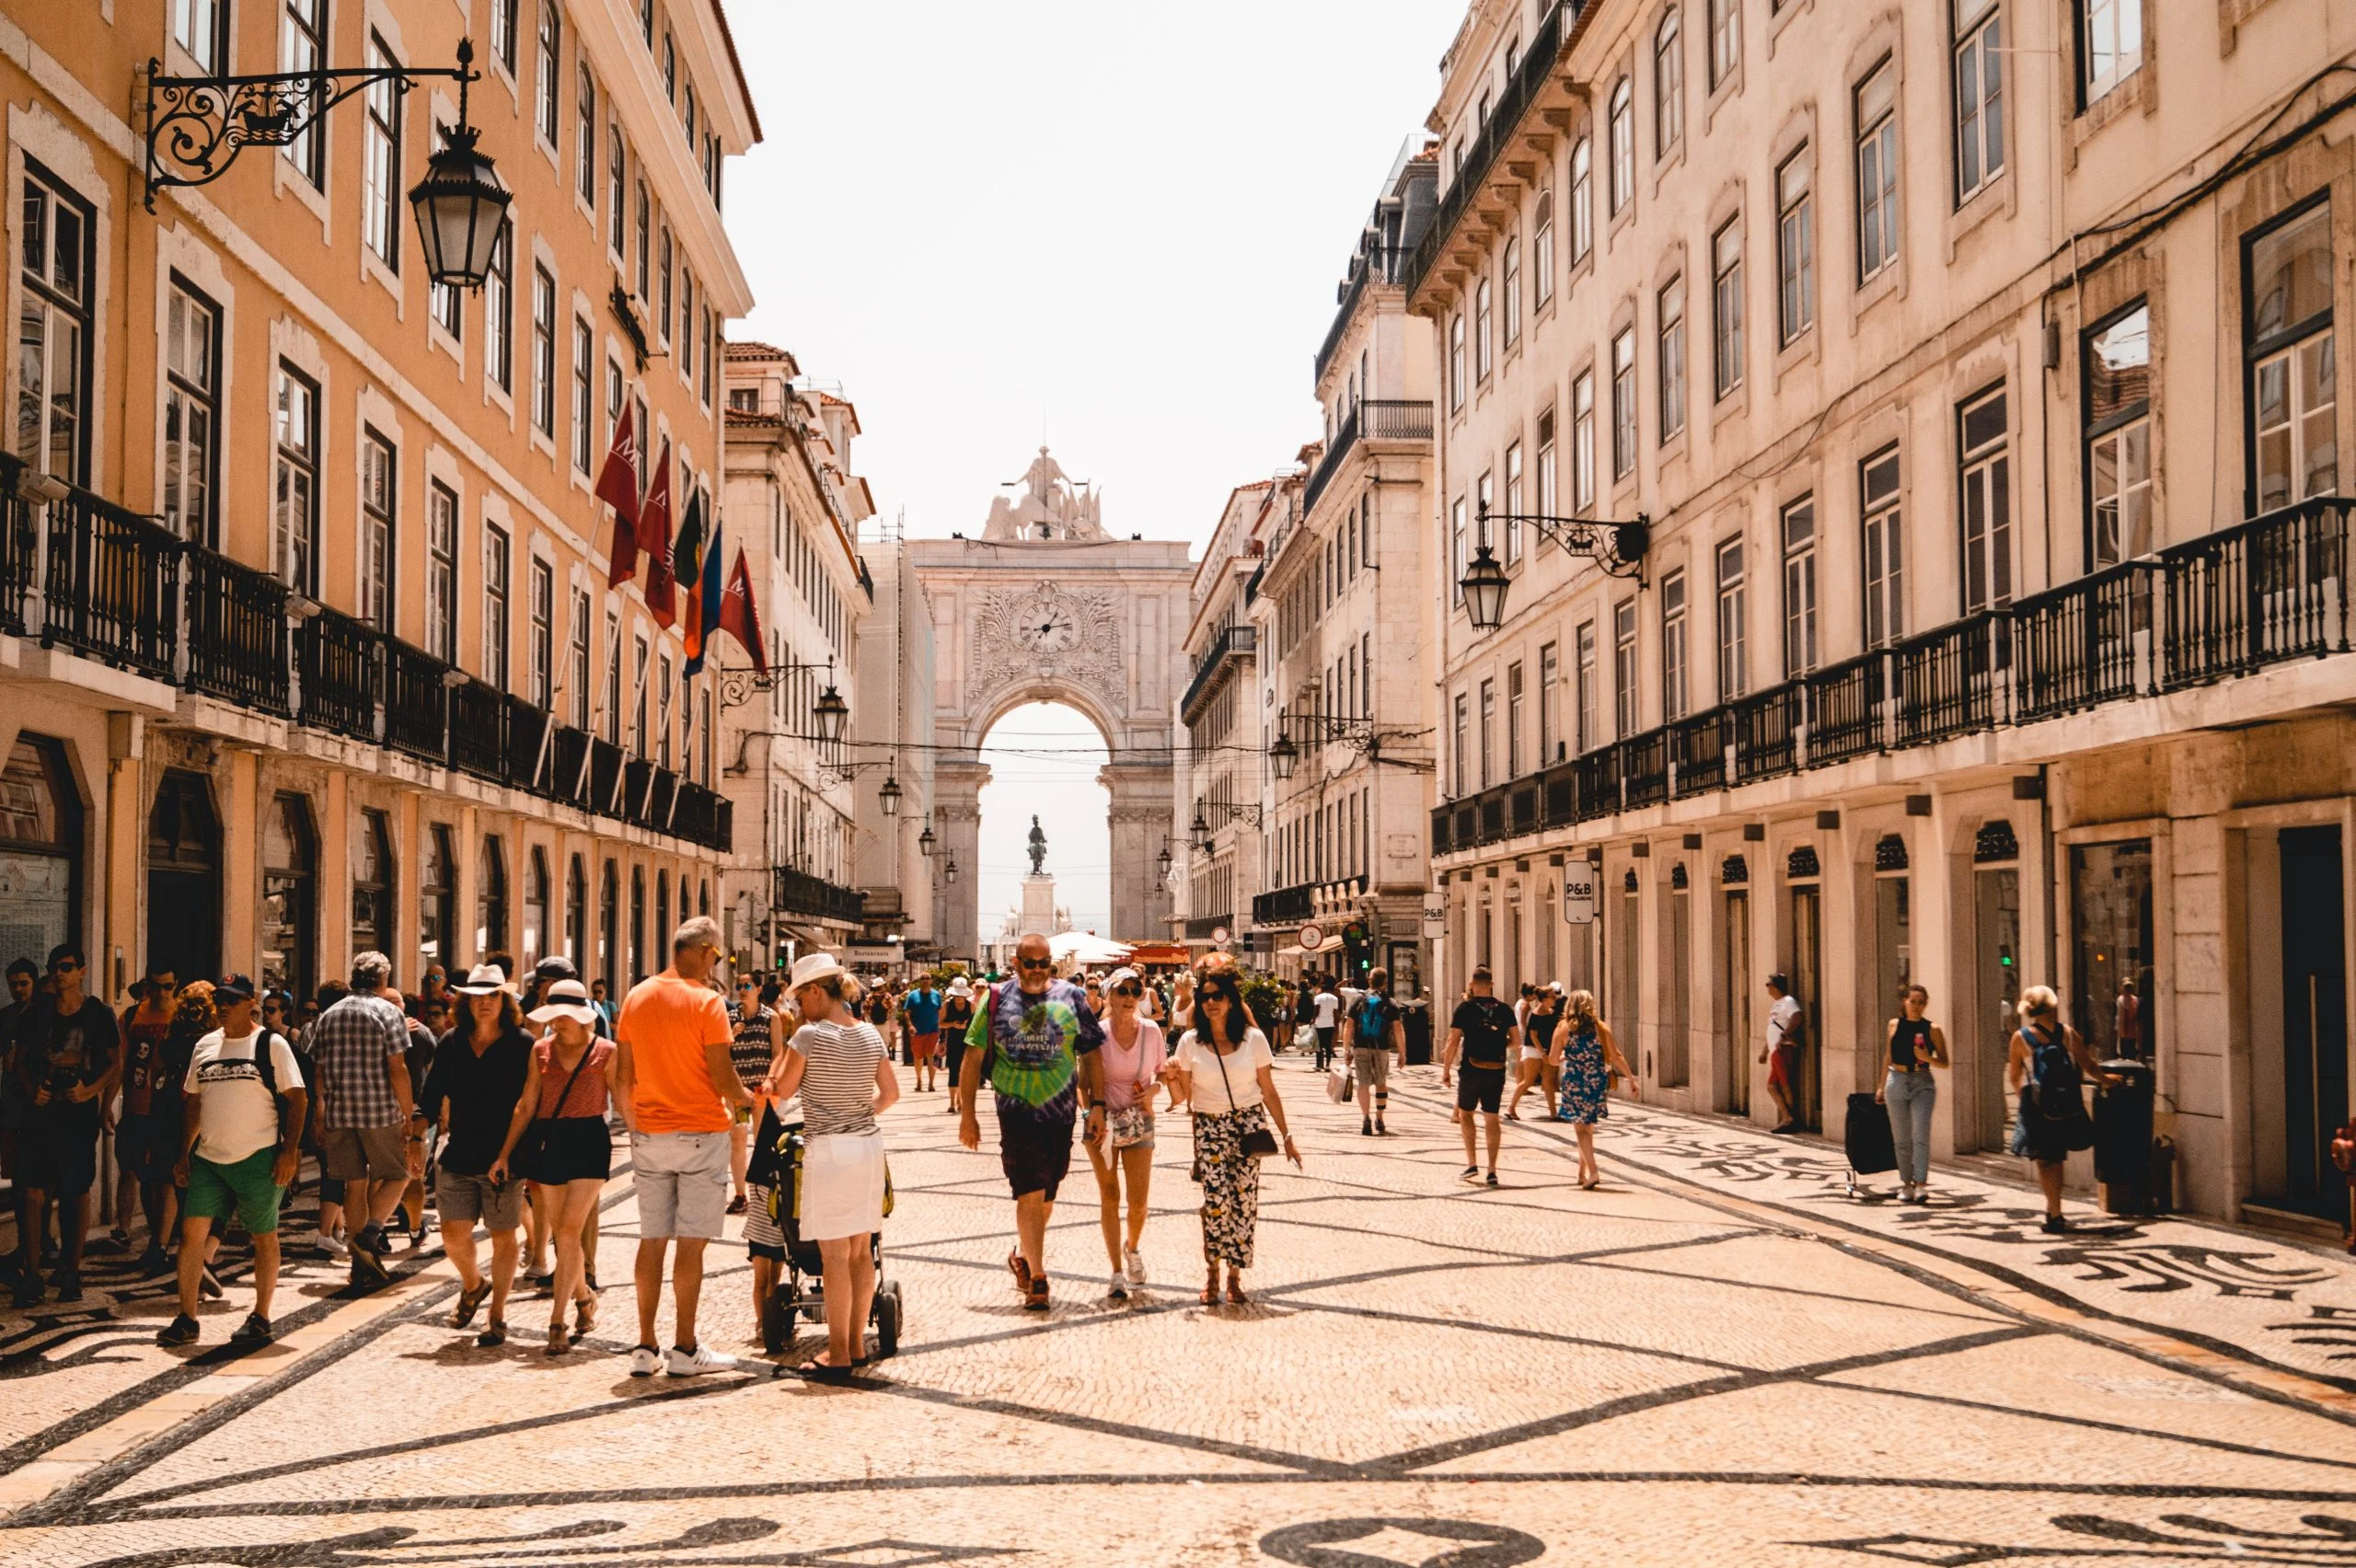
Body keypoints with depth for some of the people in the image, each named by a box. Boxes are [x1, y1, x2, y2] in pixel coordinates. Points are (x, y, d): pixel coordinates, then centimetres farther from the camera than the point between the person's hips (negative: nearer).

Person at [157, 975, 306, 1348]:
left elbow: (296, 1098, -6)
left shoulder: (271, 1044, -3)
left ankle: (260, 1318, 14)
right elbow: (194, 1103, 17)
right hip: (208, 1159, 5)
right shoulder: (204, 1046, 12)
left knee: (264, 1236, 3)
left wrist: (290, 1150, -13)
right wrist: (184, 1154, 12)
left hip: (258, 1159, -5)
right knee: (191, 1231, -2)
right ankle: (186, 1320, 5)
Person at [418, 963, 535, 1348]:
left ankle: (497, 1316, 17)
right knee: (453, 1235, 2)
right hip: (458, 1155, 3)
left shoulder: (522, 1044, -3)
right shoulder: (451, 1043, 8)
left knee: (503, 1237, 4)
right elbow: (433, 1095, 11)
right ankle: (472, 1286, 34)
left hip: (503, 1157, -3)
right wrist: (421, 1121, -7)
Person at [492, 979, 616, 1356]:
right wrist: (505, 1153, 7)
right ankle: (584, 1299, 31)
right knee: (561, 1234, 8)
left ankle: (557, 1323, -11)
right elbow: (526, 1105, 10)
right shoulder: (542, 1050, 8)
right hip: (547, 1143, 4)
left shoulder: (605, 1051, -1)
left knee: (569, 1230, -13)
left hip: (588, 1142, -4)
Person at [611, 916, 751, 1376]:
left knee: (652, 1239, 10)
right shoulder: (706, 1002, -13)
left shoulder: (636, 998, 5)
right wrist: (745, 1099, 6)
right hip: (700, 1132, -5)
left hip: (649, 1135, 5)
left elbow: (623, 1080, 9)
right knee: (692, 1242, 0)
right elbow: (724, 1081, -14)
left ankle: (645, 1347, 13)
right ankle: (685, 1348, 3)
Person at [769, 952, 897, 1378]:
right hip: (869, 1144, 7)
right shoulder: (870, 1034, 7)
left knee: (834, 1254, -2)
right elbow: (891, 1092, 13)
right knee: (861, 1249, 11)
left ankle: (838, 1353, 1)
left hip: (828, 1148, -6)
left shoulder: (810, 1034, -12)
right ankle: (857, 1343, 18)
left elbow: (784, 1089, -2)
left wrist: (786, 1047, 10)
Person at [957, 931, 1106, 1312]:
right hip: (1016, 1111, -2)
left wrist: (1097, 1105, -2)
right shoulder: (998, 1000, 0)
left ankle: (1022, 1256, 34)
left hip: (1060, 1112, 2)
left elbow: (1091, 1053, 6)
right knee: (1030, 1193, -9)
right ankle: (1036, 1277, -5)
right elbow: (973, 1056, 3)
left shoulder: (1071, 997, 3)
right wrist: (967, 1113, 0)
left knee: (1046, 1195, 12)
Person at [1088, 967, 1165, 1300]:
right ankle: (1117, 1273, 14)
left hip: (1140, 1122, 1)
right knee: (1109, 1196, 4)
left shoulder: (1151, 1031, -5)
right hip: (1103, 1122, -1)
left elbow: (1163, 1070, 9)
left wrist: (1155, 1087, -11)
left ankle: (1132, 1247, 32)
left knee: (1138, 1201, -1)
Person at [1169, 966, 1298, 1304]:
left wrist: (1286, 1137, 4)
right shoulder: (1190, 1042, 0)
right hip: (1209, 1128, 0)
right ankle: (1212, 1272, 7)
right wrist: (1174, 1078, -17)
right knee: (1216, 1198, -12)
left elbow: (1269, 1093, 5)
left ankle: (1234, 1275, 9)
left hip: (1249, 1124, 1)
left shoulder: (1254, 1039, 0)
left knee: (1244, 1198, -4)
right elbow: (1183, 1096, 4)